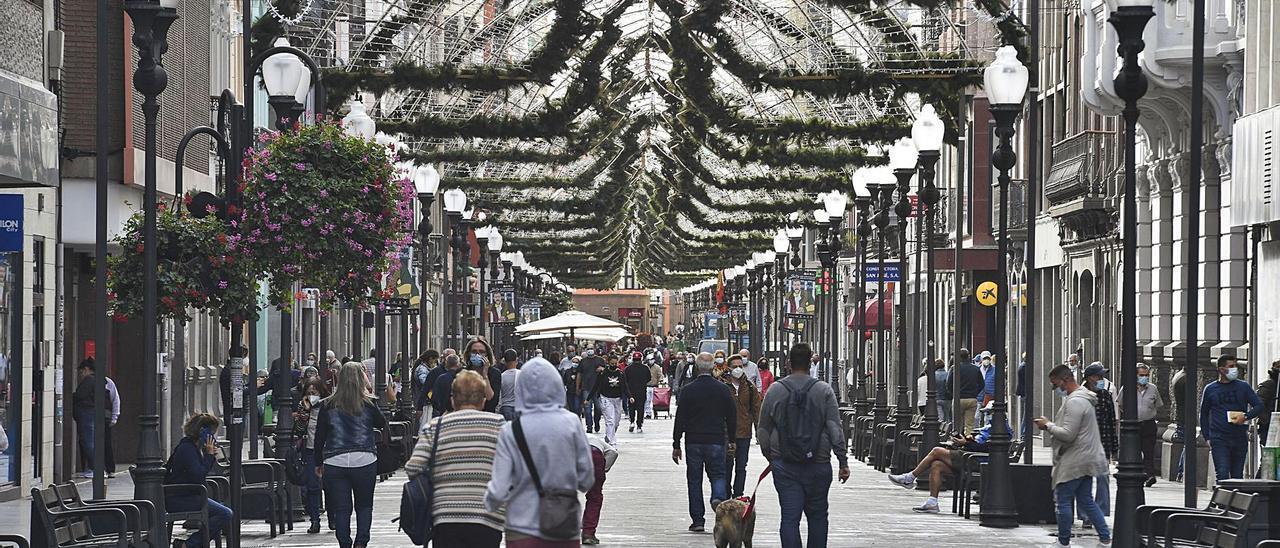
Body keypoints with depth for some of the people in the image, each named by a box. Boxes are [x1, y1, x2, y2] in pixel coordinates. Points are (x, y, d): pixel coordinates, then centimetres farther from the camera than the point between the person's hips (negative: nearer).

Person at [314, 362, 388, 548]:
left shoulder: (328, 406, 1)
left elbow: (319, 436, 5)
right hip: (364, 461, 0)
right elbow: (383, 424, 15)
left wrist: (319, 463, 15)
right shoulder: (368, 405, -3)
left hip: (334, 461, 0)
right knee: (364, 505, 13)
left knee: (341, 508, 6)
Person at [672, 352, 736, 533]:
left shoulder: (688, 389, -5)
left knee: (695, 479, 7)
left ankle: (698, 520, 6)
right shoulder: (723, 389, -1)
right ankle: (718, 497, -19)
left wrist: (676, 445, 1)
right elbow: (732, 416, 4)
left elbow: (680, 418, -4)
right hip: (716, 441, 1)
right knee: (718, 473, 13)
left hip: (693, 441, -1)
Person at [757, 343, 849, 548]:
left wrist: (769, 456, 21)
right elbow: (835, 429, -5)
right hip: (818, 465, 0)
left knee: (789, 517, 0)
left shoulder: (775, 390, 1)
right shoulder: (824, 390, -3)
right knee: (817, 516, 12)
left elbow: (763, 431, 7)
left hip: (784, 466, 0)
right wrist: (843, 462, -1)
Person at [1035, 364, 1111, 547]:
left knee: (1063, 501, -1)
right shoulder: (1083, 398, 16)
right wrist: (1051, 426, 13)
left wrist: (1048, 426, -10)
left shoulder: (1074, 402, -19)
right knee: (1086, 501, 14)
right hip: (1086, 459, 10)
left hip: (1074, 462, -10)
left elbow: (1067, 434, -22)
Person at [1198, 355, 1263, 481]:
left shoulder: (1243, 387, 7)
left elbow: (1259, 406, 7)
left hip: (1240, 438, 2)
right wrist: (1207, 438, 6)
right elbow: (1204, 414, 13)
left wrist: (1246, 416, -12)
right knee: (1222, 474, -14)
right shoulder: (1210, 389, 6)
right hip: (1219, 440, -2)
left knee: (1237, 475, 7)